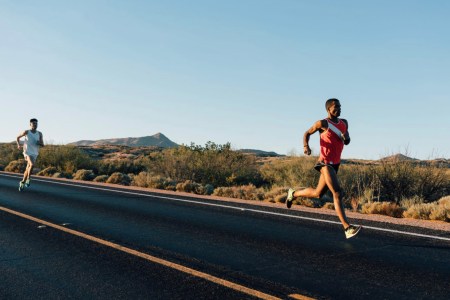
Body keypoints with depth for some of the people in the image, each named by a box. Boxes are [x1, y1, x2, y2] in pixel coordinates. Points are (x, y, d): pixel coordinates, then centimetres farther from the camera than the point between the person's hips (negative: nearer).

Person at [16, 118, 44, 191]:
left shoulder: (39, 133, 1)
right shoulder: (26, 132, -6)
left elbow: (42, 145, 5)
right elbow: (18, 137, 11)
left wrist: (39, 143, -19)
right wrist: (18, 145, -6)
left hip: (35, 153, 4)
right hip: (27, 152, -4)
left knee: (28, 169, 12)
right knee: (32, 165, -28)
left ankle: (22, 182, 31)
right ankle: (28, 179, -7)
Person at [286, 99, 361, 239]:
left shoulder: (344, 123, 12)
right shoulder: (322, 123, -7)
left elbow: (347, 142, 20)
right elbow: (307, 133, 3)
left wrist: (346, 137, -5)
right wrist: (306, 146, -17)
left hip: (335, 163, 8)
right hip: (325, 163, -8)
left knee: (318, 193, 17)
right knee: (337, 193, -19)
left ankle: (294, 193, 41)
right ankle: (347, 228, -20)